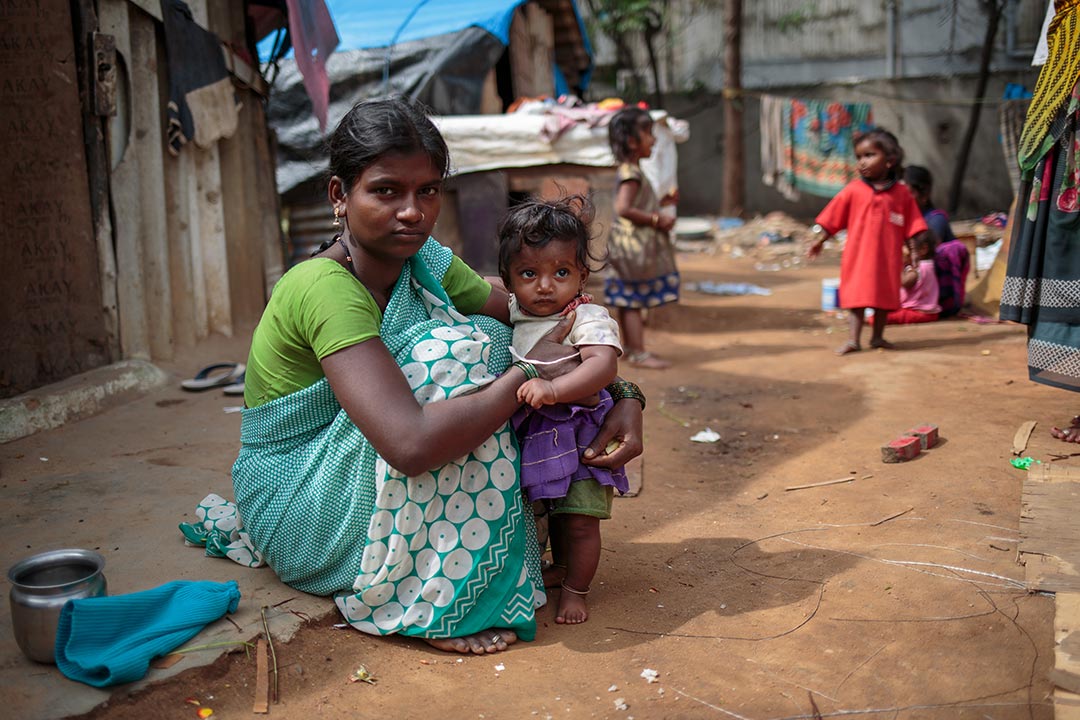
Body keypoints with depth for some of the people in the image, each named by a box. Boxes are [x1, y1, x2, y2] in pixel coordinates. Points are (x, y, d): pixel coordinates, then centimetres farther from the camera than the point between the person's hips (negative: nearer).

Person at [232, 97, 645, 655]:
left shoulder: (426, 263, -2)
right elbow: (412, 443, -39)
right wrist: (528, 373, -26)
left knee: (491, 337, -5)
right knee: (455, 352, -24)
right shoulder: (326, 289, -27)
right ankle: (443, 599, -16)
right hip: (300, 518, -7)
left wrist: (625, 396, -13)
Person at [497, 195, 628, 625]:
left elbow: (604, 365, -32)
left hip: (574, 438, -5)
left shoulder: (588, 318, -14)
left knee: (578, 519, -1)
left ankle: (575, 590, 22)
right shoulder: (510, 314, 2)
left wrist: (553, 388, -44)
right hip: (523, 435, 5)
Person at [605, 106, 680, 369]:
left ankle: (631, 347, 25)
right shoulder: (631, 173, -18)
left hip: (632, 246, 10)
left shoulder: (629, 171, 14)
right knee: (634, 300, -5)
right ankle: (638, 353, 0)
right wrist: (657, 219, -23)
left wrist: (662, 202, 13)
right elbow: (624, 209, -28)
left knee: (628, 299, 15)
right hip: (633, 245, -10)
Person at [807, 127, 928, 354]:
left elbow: (911, 228, 4)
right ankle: (853, 339, 4)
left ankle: (878, 336, 26)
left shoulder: (901, 194, -1)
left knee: (885, 297, 12)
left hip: (888, 259, 2)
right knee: (856, 297, 0)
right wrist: (818, 240, -3)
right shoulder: (853, 190, -3)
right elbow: (831, 219, 1)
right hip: (857, 256, -1)